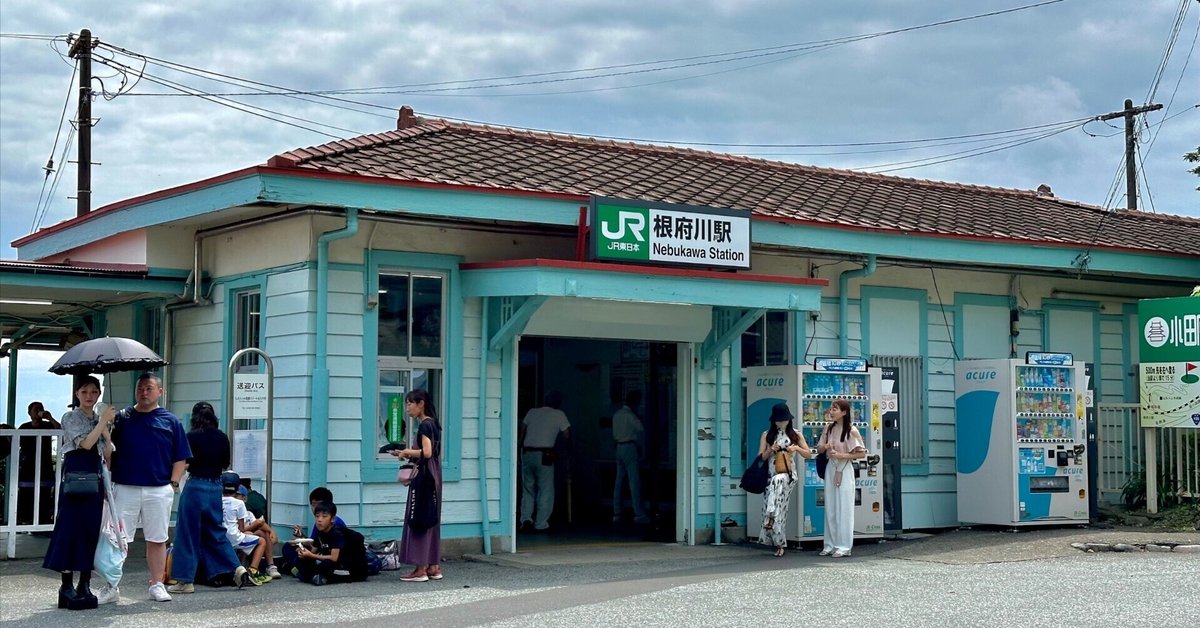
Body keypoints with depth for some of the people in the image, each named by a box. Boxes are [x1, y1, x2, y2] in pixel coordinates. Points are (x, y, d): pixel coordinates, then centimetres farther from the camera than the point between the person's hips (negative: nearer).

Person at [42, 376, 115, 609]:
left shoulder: (99, 419, 15)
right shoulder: (71, 418, 0)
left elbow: (107, 454, 10)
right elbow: (85, 443, -15)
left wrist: (107, 427, 0)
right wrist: (103, 421, -13)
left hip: (95, 478, 5)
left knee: (91, 529, 4)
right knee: (71, 528, -6)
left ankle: (85, 585, 9)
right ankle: (67, 586, -2)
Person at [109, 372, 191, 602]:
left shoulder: (170, 421, 7)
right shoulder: (122, 418, 6)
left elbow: (181, 458, 8)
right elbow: (108, 452, 7)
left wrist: (173, 483, 0)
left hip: (159, 490, 0)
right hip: (125, 488, 0)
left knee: (157, 539, 7)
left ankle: (157, 585, 15)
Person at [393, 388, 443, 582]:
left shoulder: (425, 425, -14)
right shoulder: (432, 424, 15)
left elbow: (426, 452, -24)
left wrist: (406, 451, -9)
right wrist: (408, 454, 10)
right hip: (432, 477, 10)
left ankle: (421, 569, -6)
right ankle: (434, 567, 15)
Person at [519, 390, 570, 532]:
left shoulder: (532, 412, 14)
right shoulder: (559, 415, 3)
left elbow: (522, 432, 14)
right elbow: (567, 435, 4)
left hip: (527, 454, 4)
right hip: (544, 455, -4)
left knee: (528, 489, 13)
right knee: (545, 490, 5)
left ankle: (526, 519, -1)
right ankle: (541, 523, 2)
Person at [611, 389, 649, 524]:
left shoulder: (616, 415, 12)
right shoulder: (630, 415, -12)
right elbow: (641, 429, -13)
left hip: (619, 447, 8)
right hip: (630, 447, -8)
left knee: (619, 481, 8)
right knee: (634, 481, -7)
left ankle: (616, 513, 9)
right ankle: (639, 514, -8)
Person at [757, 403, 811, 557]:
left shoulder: (795, 435, 11)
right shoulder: (767, 435, 12)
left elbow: (809, 454, 12)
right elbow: (761, 457, 9)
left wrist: (797, 448, -6)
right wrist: (770, 450, -9)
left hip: (788, 475, -2)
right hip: (770, 476, 2)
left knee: (777, 481, -37)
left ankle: (771, 517, -42)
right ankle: (779, 544, -1)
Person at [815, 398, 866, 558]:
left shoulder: (851, 430, -11)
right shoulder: (828, 427, 6)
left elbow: (862, 453, -10)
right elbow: (819, 449, 13)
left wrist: (841, 455, -17)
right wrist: (825, 447, -10)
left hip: (844, 469, -6)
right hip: (830, 468, 6)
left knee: (843, 508, -4)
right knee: (830, 508, 7)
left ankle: (844, 547, 0)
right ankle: (830, 545, 12)